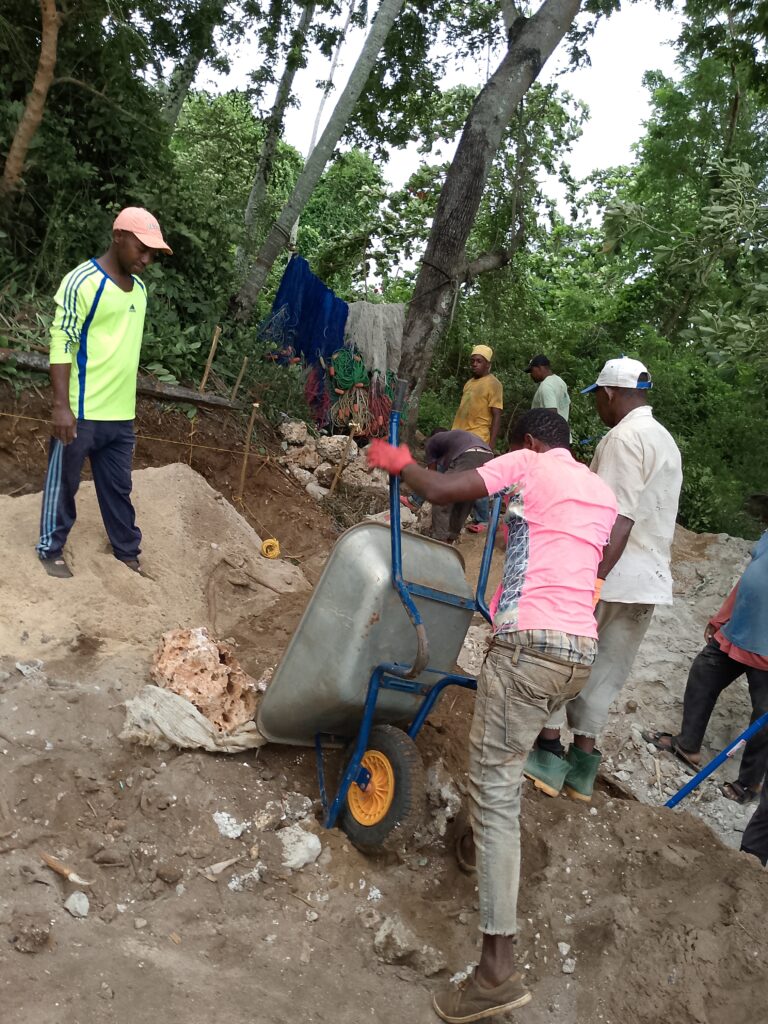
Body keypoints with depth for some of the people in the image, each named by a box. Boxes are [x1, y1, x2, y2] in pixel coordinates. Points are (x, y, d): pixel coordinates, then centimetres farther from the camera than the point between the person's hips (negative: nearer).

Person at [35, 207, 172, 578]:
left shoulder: (139, 288, 10)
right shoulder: (82, 282, -13)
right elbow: (61, 344, -15)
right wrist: (61, 405, -20)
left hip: (121, 413, 7)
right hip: (81, 411, -6)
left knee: (118, 486, 17)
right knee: (63, 482, 9)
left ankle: (127, 549, 30)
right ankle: (50, 549, 25)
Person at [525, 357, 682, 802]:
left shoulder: (625, 437, -13)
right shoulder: (666, 440, 16)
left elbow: (618, 520, -23)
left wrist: (592, 580, -26)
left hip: (612, 575, -8)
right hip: (651, 579, 9)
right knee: (605, 670, 14)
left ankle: (548, 752, 10)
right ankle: (583, 760, 20)